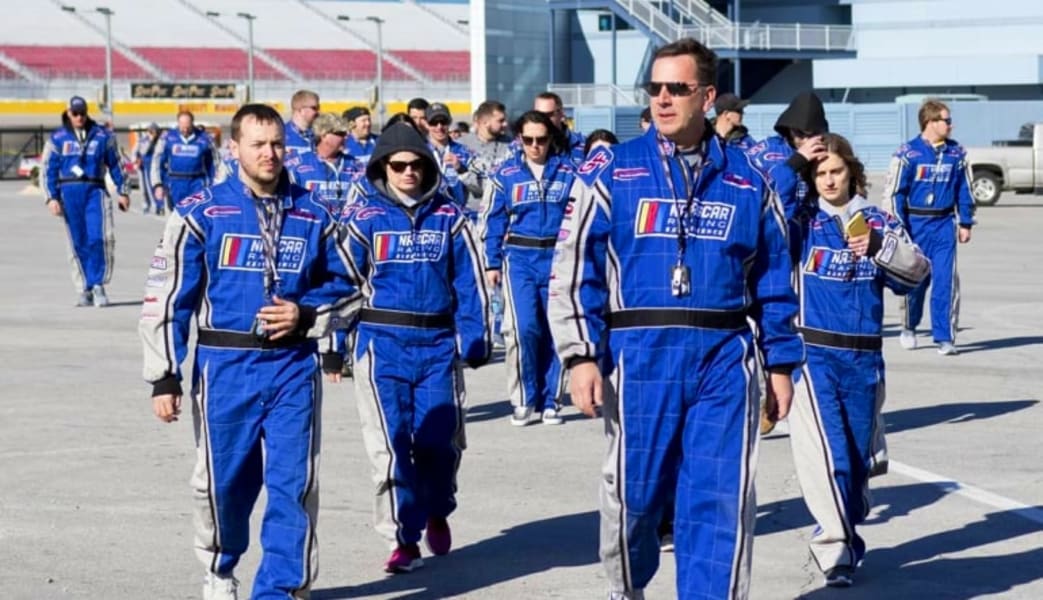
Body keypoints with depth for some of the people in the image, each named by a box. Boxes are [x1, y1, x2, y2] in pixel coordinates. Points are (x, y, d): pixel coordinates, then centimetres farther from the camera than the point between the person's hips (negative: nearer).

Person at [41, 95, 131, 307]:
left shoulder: (102, 136, 7)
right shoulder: (57, 138, 6)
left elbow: (115, 164, 14)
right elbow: (47, 170, 6)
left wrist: (123, 191, 13)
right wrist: (51, 198, -3)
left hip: (95, 191, 0)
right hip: (69, 193, 0)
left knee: (98, 238, -15)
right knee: (78, 243, 3)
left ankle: (98, 284, -4)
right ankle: (85, 290, 9)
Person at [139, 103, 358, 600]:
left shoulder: (312, 215, 4)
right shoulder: (200, 214, -3)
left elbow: (344, 286, 14)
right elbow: (164, 299, -1)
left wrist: (305, 315, -6)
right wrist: (164, 377, -4)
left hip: (294, 368, 1)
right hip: (225, 369, -1)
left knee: (293, 484, -4)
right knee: (225, 479, 10)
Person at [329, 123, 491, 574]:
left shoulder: (448, 217, 6)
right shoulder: (362, 217, -1)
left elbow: (470, 281, 8)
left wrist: (474, 338, 3)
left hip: (438, 344, 2)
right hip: (383, 344, -2)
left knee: (440, 440, 4)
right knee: (391, 445, -4)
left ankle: (436, 511, 34)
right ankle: (404, 539, 7)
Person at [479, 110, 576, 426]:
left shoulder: (568, 172, 4)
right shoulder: (505, 175, 3)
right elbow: (491, 220, 7)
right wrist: (492, 263, 4)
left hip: (556, 259, 1)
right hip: (520, 258, -1)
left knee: (553, 331, 1)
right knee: (524, 327, -14)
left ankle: (549, 401, 14)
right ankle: (523, 399, 1)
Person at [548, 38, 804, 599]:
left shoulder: (746, 183, 7)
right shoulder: (610, 173, 1)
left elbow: (774, 282, 13)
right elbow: (573, 271, -1)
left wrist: (780, 362, 10)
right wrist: (581, 355, -10)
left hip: (725, 361, 1)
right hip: (640, 358, -1)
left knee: (721, 498, -2)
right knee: (634, 489, 9)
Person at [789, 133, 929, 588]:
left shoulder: (877, 221, 5)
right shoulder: (803, 221, 0)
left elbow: (917, 272, -4)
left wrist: (879, 247, -22)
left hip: (863, 358, 3)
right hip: (814, 354, -3)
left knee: (859, 454, 12)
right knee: (827, 453, -12)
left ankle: (846, 535, 30)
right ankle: (835, 550, -7)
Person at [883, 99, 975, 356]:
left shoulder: (956, 153, 5)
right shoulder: (908, 153, -7)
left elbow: (964, 190, 14)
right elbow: (894, 191, -5)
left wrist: (965, 223, 11)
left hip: (944, 224, 2)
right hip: (915, 224, -2)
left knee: (945, 280, -6)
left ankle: (944, 337, -1)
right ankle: (908, 328, 29)